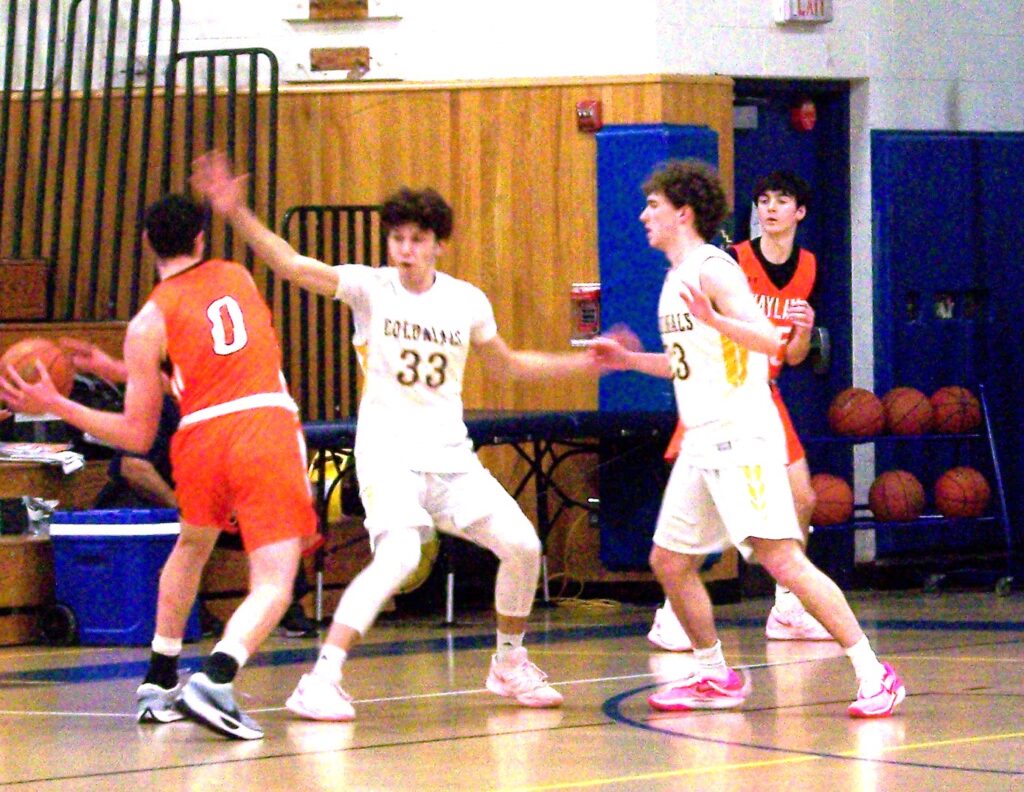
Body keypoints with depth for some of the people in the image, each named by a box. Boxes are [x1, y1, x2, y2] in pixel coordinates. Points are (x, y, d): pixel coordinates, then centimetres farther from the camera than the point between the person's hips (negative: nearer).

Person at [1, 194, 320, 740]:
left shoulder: (148, 324, 6)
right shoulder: (237, 277, 16)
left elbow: (137, 435, 5)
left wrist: (54, 406, 12)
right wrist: (122, 368, 36)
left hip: (202, 435, 1)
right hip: (269, 426, -1)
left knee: (192, 545, 31)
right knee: (272, 587, -6)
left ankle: (158, 684, 33)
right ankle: (215, 679, -32)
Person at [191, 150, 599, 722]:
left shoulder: (468, 301, 4)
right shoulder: (371, 288, -5)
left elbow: (506, 363, 22)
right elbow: (292, 266, -17)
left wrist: (582, 363, 15)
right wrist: (237, 214, -29)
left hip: (451, 455, 5)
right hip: (388, 453, -5)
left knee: (521, 545, -2)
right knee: (400, 555, -27)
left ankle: (511, 664, 22)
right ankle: (321, 681, -26)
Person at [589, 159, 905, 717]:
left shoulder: (713, 270, -10)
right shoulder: (676, 279, 18)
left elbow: (770, 342, -21)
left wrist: (714, 319, -36)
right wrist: (628, 359, 25)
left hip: (742, 437, -10)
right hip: (702, 441, 10)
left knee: (780, 556, -17)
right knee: (669, 561, 11)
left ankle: (873, 674, -17)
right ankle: (715, 677, 24)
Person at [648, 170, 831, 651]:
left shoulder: (805, 267, 6)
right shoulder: (733, 262, -12)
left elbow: (792, 358, 11)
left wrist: (803, 331, -9)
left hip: (764, 394, 6)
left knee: (802, 499, 3)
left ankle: (787, 612, 15)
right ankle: (671, 615, -12)